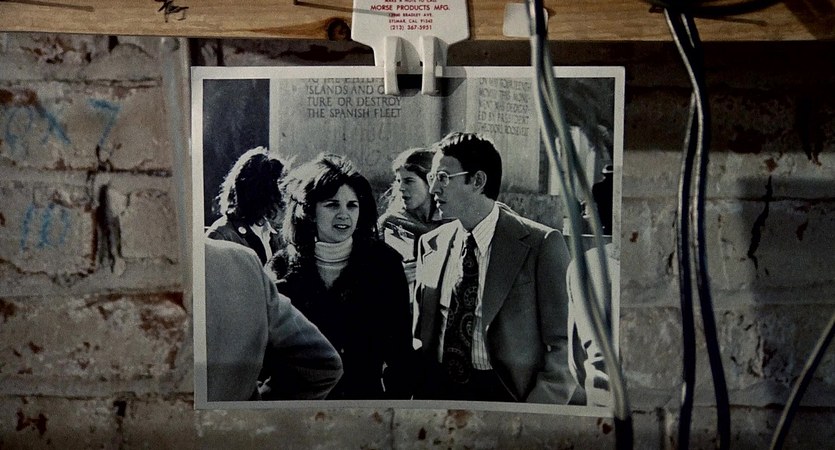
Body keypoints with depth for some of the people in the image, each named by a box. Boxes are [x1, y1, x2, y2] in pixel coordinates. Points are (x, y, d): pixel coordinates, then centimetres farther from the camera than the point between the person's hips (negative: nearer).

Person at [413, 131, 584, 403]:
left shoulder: (541, 244, -5)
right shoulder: (429, 245, 10)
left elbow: (565, 343, -4)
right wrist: (415, 396, 3)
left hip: (507, 393, -3)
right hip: (436, 392, 4)